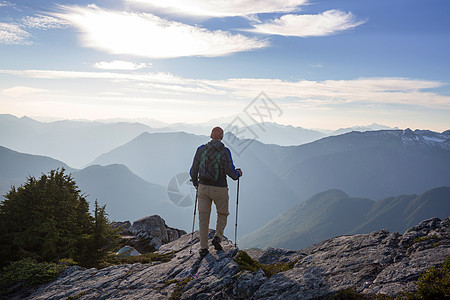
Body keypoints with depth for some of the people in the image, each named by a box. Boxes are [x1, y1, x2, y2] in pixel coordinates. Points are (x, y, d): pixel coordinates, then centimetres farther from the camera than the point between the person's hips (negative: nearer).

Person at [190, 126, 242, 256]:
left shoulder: (201, 149, -1)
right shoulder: (225, 151, -10)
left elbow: (193, 171, 2)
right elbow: (230, 171, -16)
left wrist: (196, 184, 20)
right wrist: (238, 174, 7)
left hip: (203, 187, 2)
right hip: (220, 189, -2)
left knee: (203, 217, 10)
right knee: (222, 214, 21)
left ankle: (203, 248, 12)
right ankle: (218, 237, 2)